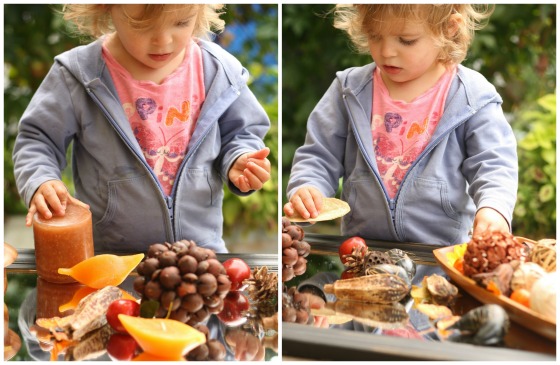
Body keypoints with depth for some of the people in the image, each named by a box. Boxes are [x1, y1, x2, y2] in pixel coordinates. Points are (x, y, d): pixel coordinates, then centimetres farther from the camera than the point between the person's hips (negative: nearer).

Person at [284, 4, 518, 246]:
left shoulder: (471, 98, -2)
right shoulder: (350, 90, 5)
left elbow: (493, 164, -4)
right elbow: (319, 155, 8)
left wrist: (493, 208, -24)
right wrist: (306, 189, -12)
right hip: (361, 246, 0)